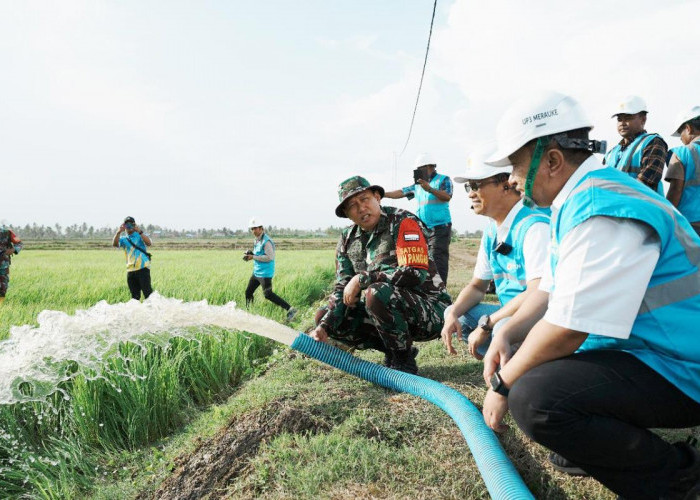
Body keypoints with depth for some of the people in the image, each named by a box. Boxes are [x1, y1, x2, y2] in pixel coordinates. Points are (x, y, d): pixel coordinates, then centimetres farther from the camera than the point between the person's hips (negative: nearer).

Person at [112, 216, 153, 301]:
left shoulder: (141, 235, 8)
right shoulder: (123, 239, 15)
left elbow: (148, 243, -12)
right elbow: (114, 244, -5)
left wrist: (140, 231, -20)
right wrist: (119, 232, -17)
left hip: (143, 268, -4)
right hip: (130, 270, 4)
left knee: (147, 292, -12)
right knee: (135, 296, 8)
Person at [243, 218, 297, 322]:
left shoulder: (266, 241, -18)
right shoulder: (257, 240, 12)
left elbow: (270, 257, -23)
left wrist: (253, 257, -20)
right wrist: (250, 255, 3)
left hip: (265, 273, -10)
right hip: (256, 271, 10)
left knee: (268, 295, -9)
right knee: (248, 292, 14)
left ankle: (290, 310, -5)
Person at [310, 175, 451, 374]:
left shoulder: (402, 222, -14)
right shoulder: (348, 239, 5)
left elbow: (415, 274, -26)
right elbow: (343, 288, 3)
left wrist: (361, 278, -23)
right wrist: (323, 327, -14)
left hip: (431, 309, -7)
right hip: (393, 310, 7)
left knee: (377, 292, -35)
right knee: (324, 316, 0)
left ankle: (404, 362, -11)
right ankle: (395, 350, 5)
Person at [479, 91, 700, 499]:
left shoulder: (601, 211, -26)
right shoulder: (576, 200, 7)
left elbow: (566, 331, -28)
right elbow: (552, 290, 15)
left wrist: (502, 385, -15)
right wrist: (506, 332, 0)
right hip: (634, 345, 10)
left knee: (534, 397, -31)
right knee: (521, 354, 16)